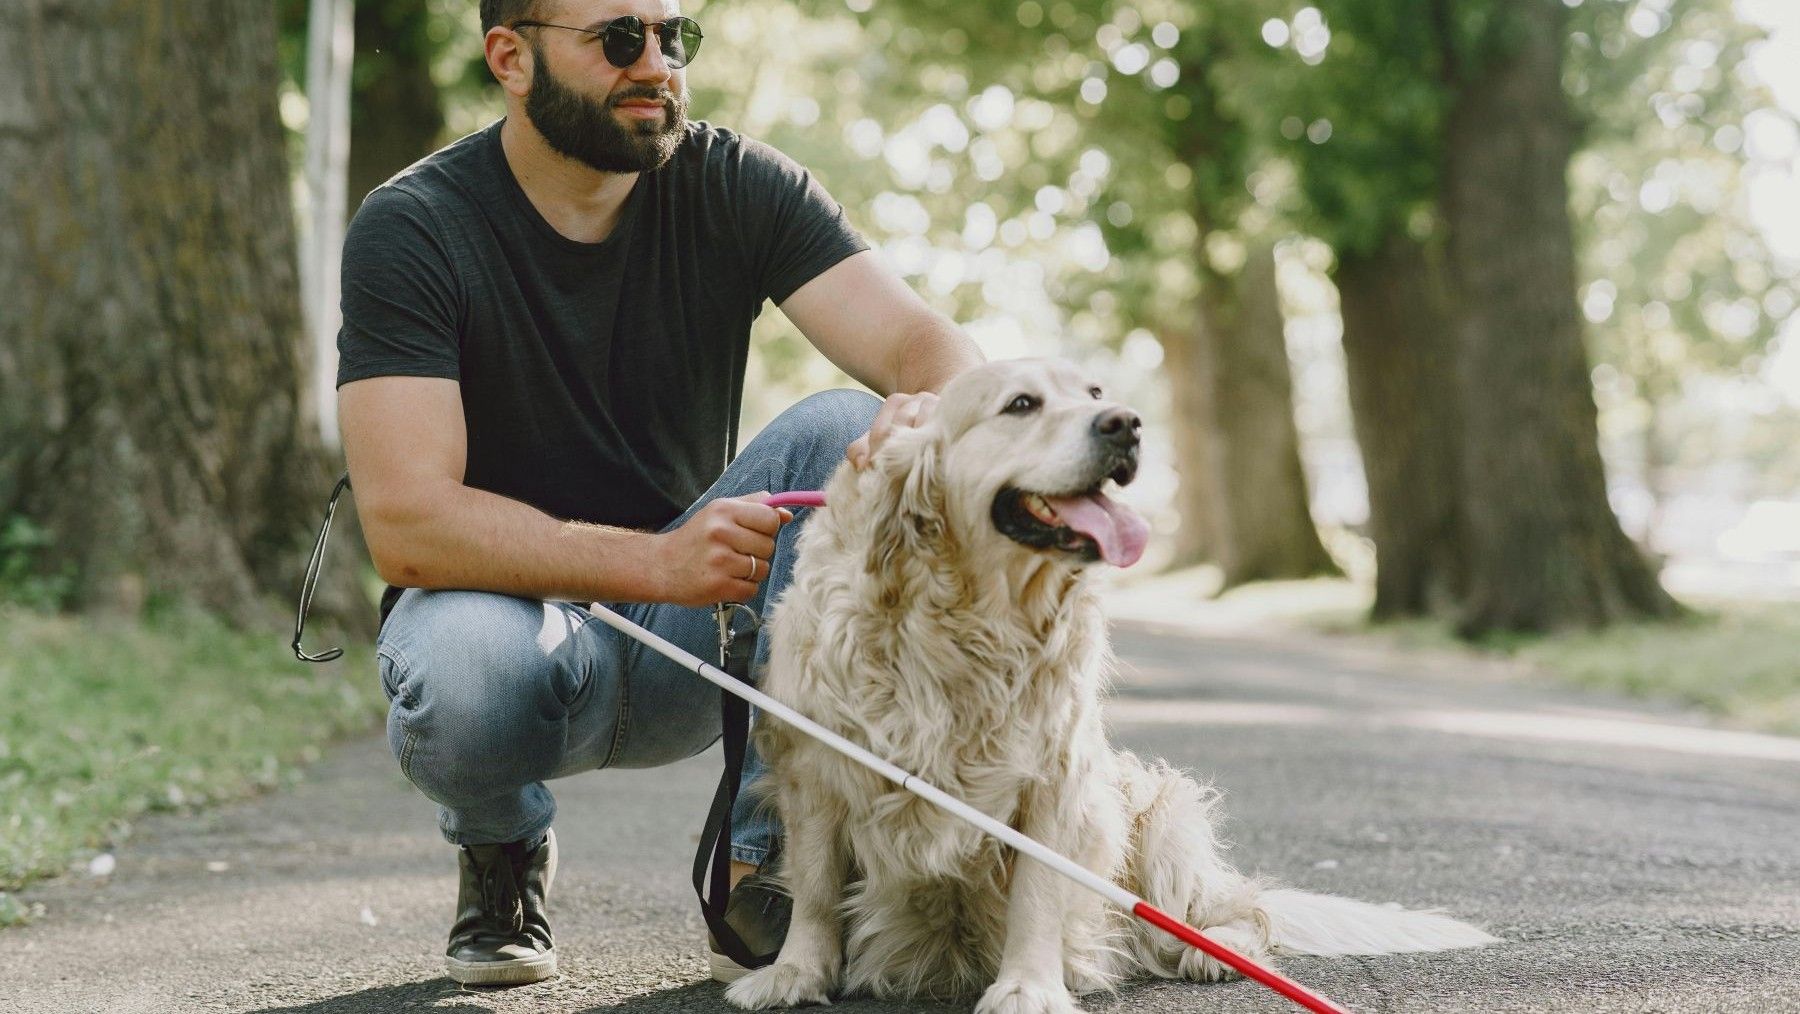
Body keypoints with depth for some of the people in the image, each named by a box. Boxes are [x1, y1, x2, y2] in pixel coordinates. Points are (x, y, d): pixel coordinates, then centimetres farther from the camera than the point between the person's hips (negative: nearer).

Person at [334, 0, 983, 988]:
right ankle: (503, 849, 1)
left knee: (844, 431, -23)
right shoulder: (412, 228, -14)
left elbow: (922, 343, -17)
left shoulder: (736, 185, -5)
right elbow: (404, 519, -24)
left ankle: (765, 869, -15)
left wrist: (933, 413, -42)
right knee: (459, 676, -38)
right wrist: (655, 562, -37)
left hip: (689, 640, 3)